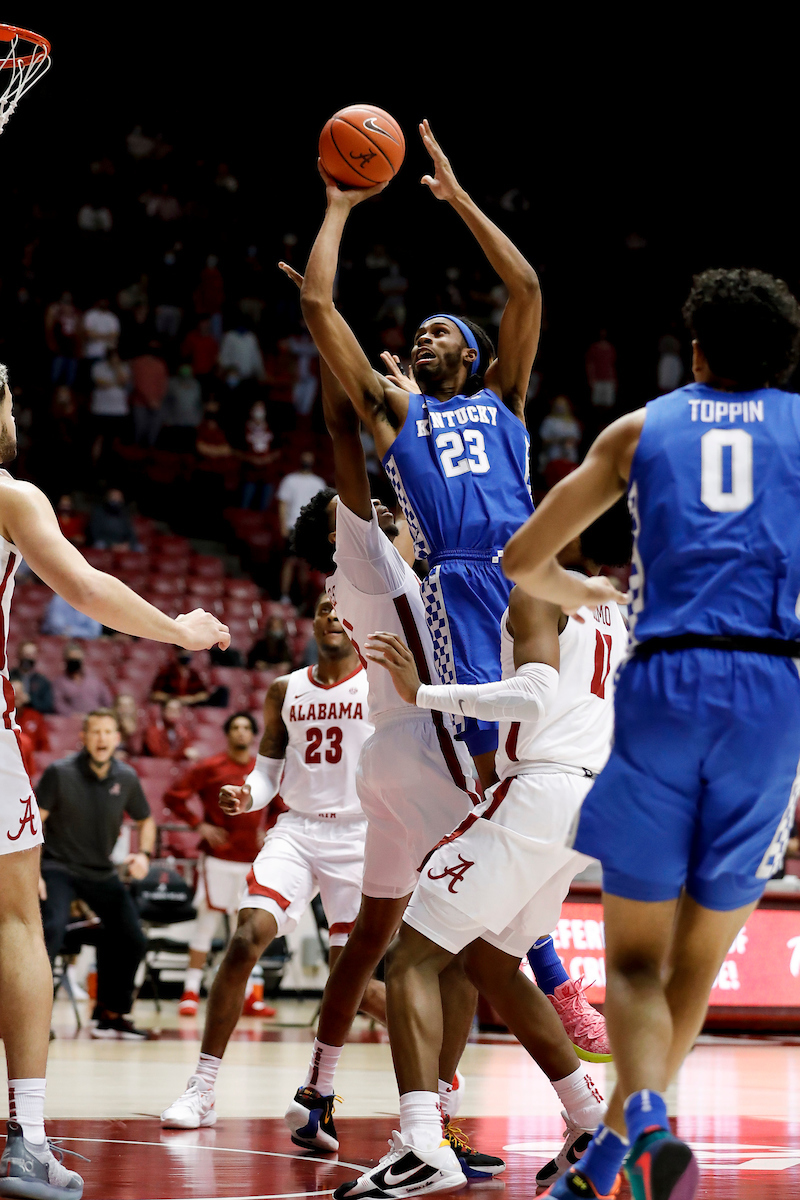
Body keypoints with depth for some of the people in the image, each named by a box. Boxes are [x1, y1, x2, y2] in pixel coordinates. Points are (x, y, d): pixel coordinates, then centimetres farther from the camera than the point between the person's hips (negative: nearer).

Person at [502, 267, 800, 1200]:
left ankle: (645, 1116, -25)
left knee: (635, 955, 2)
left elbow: (521, 560, 17)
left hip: (661, 680, 0)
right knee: (698, 960, 12)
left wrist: (578, 593, 38)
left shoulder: (642, 428, 15)